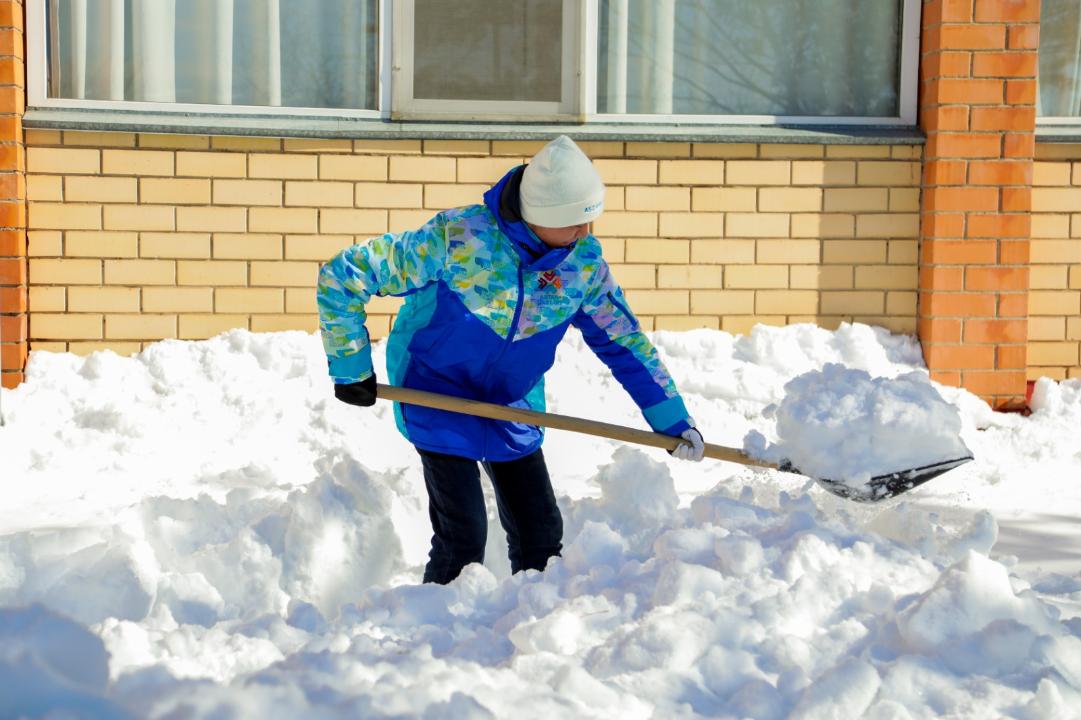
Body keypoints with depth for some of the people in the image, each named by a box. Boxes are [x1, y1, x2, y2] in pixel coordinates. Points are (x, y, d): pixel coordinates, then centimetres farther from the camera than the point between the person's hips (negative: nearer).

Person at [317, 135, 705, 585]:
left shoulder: (585, 261, -11)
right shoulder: (458, 237, -26)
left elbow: (623, 341, 3)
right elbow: (341, 277, -19)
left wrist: (672, 418, -1)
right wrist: (350, 366, -14)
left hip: (515, 411, 5)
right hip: (437, 397, -5)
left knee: (541, 536, 7)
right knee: (463, 539, -12)